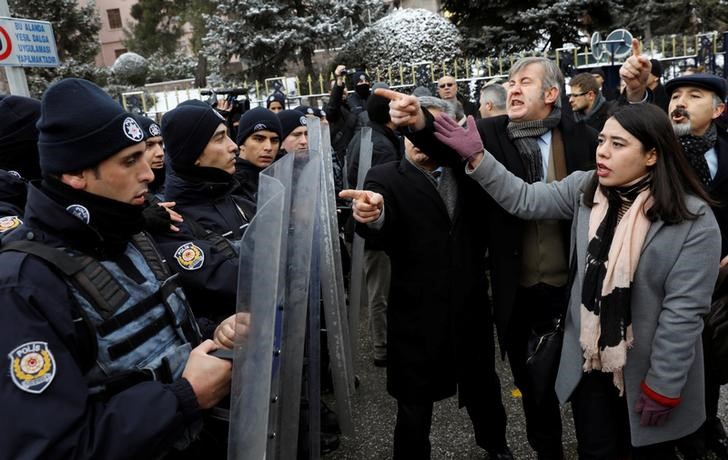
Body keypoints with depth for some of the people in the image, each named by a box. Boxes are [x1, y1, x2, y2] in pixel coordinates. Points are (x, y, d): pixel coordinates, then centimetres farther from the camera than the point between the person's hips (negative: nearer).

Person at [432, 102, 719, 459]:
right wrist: (477, 158, -17)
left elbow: (684, 309, -18)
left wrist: (663, 385, -15)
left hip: (646, 371, -3)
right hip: (589, 361, 3)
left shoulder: (694, 220, -18)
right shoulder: (585, 189, -4)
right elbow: (525, 200, -7)